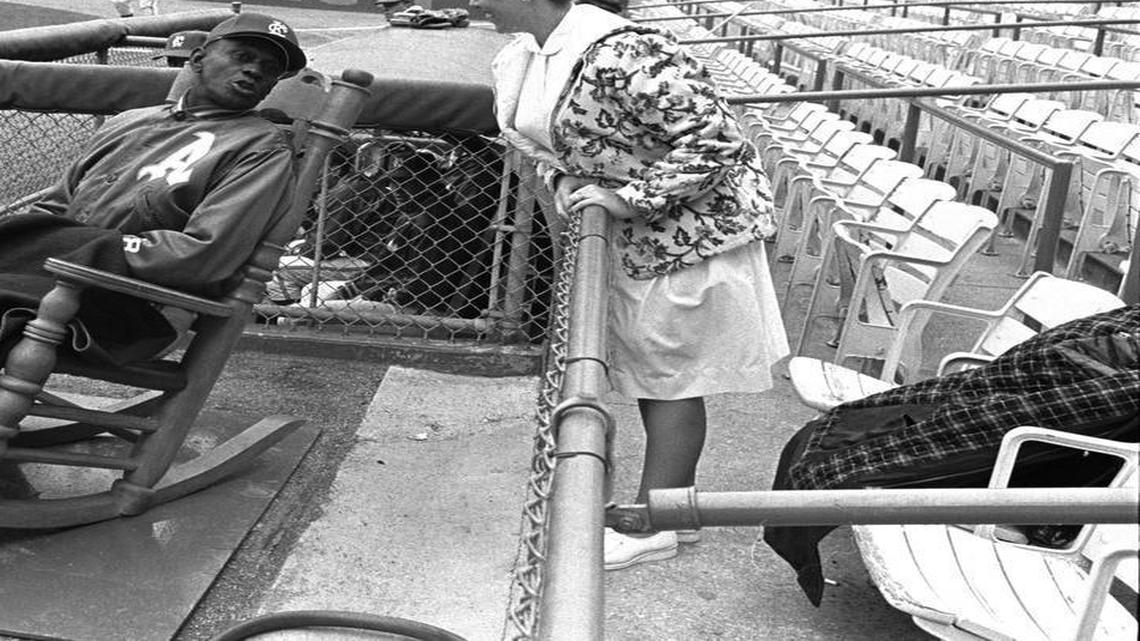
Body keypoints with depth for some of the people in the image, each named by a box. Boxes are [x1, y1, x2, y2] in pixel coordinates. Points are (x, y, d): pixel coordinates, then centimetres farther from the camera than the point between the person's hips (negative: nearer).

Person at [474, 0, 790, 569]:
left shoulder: (617, 55, -29)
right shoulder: (526, 57, 1)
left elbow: (714, 139, -28)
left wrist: (631, 198, -25)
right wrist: (562, 179, -3)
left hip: (695, 229, -9)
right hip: (639, 237, 9)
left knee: (670, 374, 2)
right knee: (648, 368, 16)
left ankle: (654, 526, 16)